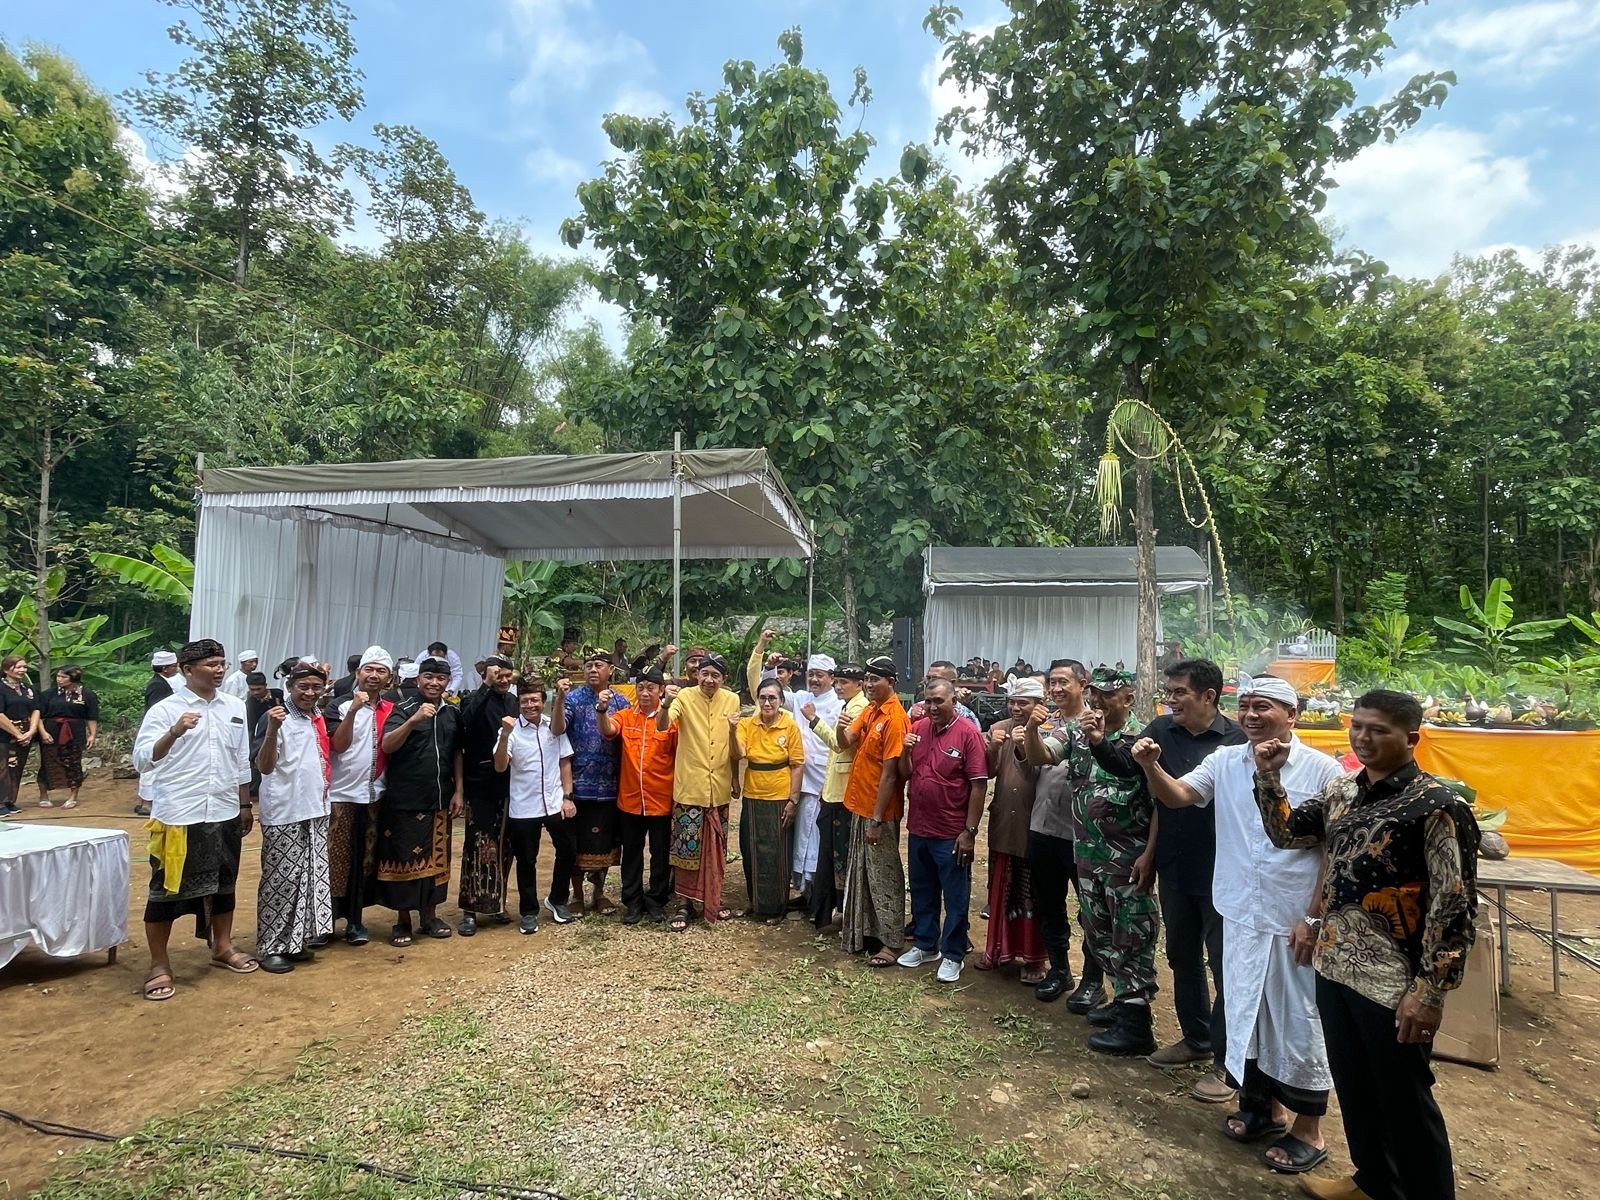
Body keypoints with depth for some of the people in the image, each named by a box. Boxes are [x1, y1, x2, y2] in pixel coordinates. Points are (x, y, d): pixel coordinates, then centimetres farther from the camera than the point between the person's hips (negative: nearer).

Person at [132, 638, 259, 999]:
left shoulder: (235, 708, 6)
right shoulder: (165, 710, -8)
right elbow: (141, 760, -18)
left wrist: (245, 805, 14)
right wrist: (174, 733, -33)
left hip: (224, 813, 5)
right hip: (179, 816, -5)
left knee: (224, 884, 16)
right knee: (167, 890, 4)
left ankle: (222, 947, 33)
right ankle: (159, 965, 17)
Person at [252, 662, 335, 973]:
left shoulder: (320, 719, 9)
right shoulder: (276, 717, -12)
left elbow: (339, 746, 21)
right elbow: (264, 767, -22)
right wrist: (272, 730, -33)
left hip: (316, 810, 7)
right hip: (282, 814, -7)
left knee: (310, 876, 13)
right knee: (280, 880, -1)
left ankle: (294, 941, 24)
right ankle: (270, 947, 10)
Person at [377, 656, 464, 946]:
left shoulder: (453, 713, 8)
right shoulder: (402, 710, -5)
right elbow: (387, 746, -19)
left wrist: (458, 791, 7)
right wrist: (413, 720, -33)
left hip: (440, 801, 4)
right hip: (405, 801, -4)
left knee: (435, 858, 12)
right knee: (404, 860, 3)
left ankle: (430, 917, 25)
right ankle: (402, 921, 17)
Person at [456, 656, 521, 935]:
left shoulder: (514, 702, 9)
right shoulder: (475, 700, -5)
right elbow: (468, 719, -28)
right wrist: (487, 685, -28)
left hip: (508, 784, 5)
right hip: (481, 784, -5)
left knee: (502, 844, 11)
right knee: (479, 844, -4)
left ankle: (495, 903, 23)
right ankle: (470, 910, 5)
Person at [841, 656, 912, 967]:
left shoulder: (895, 719, -20)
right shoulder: (869, 710, 6)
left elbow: (889, 774, -21)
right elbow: (847, 741, 2)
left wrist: (876, 820, -20)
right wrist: (842, 726, -21)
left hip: (879, 812, -8)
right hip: (860, 806, 8)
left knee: (883, 877, 3)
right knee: (862, 873, 18)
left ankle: (892, 942, 15)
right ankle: (865, 932, 32)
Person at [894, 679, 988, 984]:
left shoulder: (967, 733, -13)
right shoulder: (917, 728, 3)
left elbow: (979, 785, -14)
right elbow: (903, 775, 8)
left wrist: (970, 831, -15)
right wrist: (905, 751, -12)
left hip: (952, 833, -5)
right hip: (918, 829, 6)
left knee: (955, 898, 8)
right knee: (922, 892, 19)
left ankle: (953, 955, 22)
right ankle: (925, 945, 35)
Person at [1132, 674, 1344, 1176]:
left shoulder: (1322, 770, -11)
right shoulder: (1225, 762, 0)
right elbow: (1177, 796, -9)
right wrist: (1151, 766, -30)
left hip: (1295, 922, -4)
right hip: (1241, 915, 4)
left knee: (1298, 1021, 8)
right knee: (1246, 1010, 17)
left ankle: (1308, 1128, 27)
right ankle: (1263, 1104, 37)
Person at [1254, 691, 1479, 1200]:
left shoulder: (1436, 806, -16)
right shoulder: (1341, 791, 4)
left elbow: (1455, 905, -17)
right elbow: (1286, 833, 14)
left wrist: (1430, 991, -17)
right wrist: (1269, 777, -1)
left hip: (1393, 983, -7)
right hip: (1335, 968, 7)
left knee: (1404, 1102, 10)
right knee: (1353, 1087, 22)